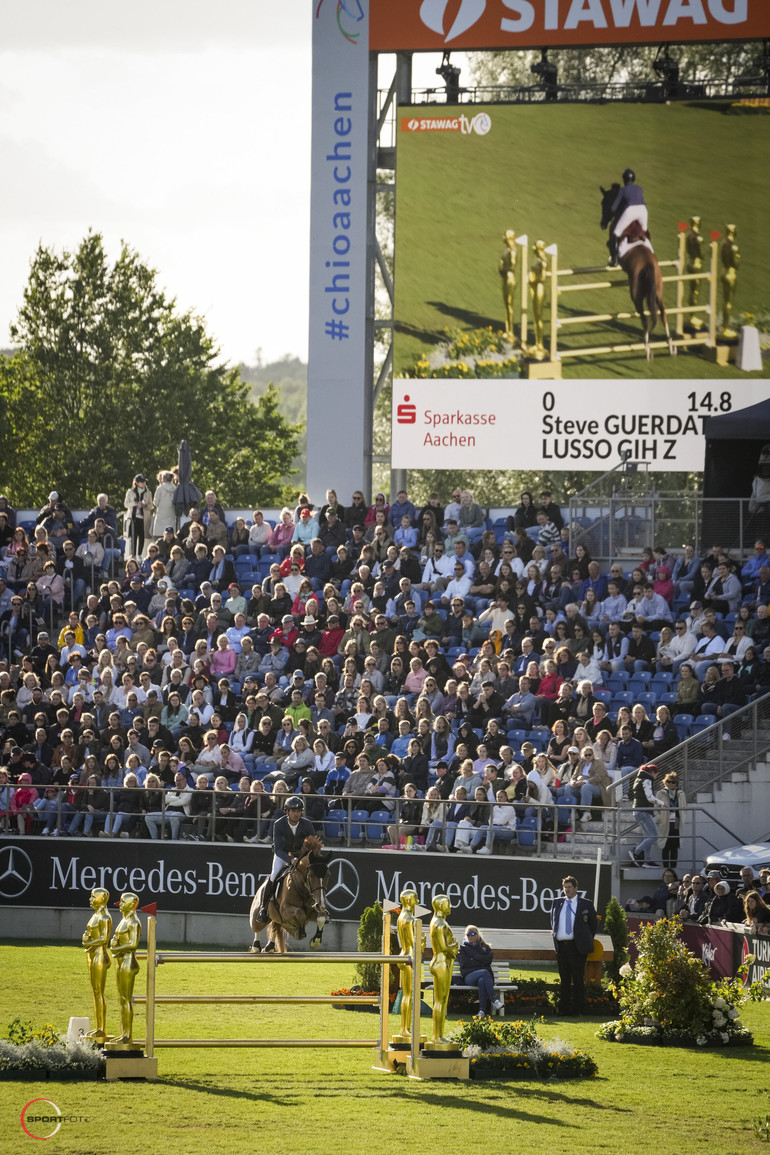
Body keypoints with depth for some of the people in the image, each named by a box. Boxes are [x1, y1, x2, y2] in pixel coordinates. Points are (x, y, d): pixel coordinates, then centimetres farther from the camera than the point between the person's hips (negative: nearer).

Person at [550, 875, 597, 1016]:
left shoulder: (586, 904, 4)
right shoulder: (557, 904, 13)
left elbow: (593, 925, 10)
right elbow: (553, 923, 24)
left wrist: (586, 942, 6)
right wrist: (555, 938, 14)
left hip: (577, 947, -4)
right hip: (561, 945, 4)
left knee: (578, 979, -4)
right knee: (564, 979, 6)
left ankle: (579, 1009, -1)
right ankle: (564, 1008, 10)